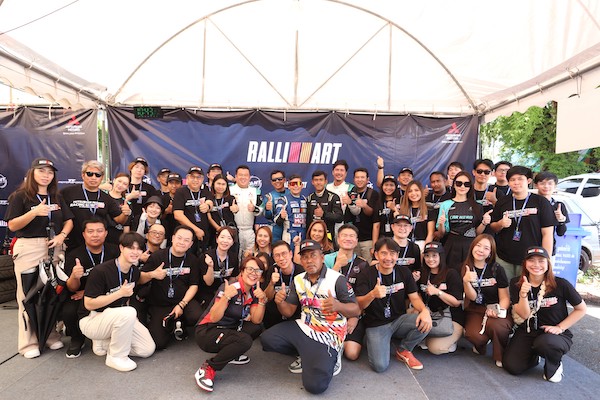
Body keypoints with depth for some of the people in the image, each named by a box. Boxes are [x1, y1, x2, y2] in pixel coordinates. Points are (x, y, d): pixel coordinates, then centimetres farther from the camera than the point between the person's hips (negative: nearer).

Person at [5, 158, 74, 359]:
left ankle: (52, 336, 18)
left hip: (54, 248, 4)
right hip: (28, 248, -4)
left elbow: (69, 220, 11)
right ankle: (28, 343, 10)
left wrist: (62, 235, -7)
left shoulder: (57, 197, 13)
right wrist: (34, 212, -21)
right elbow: (12, 225, -6)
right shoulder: (20, 196, -1)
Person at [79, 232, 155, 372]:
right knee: (128, 313, -36)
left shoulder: (135, 272, -1)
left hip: (118, 317, 7)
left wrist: (132, 318, 3)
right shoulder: (100, 271, -22)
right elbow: (89, 304, -21)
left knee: (148, 349, -5)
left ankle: (103, 343, 12)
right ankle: (116, 357, -14)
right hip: (91, 320, -7)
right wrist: (120, 293, -26)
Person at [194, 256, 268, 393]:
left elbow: (256, 320, -5)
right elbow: (214, 318, -27)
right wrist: (226, 297, -41)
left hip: (228, 330, 8)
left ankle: (230, 354, 9)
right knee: (244, 341, -28)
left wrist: (262, 300, -20)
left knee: (257, 329, -8)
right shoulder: (230, 288, -22)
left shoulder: (254, 292, 0)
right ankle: (207, 369, -14)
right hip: (206, 332, -8)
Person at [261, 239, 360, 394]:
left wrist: (338, 306, -36)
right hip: (303, 328, 6)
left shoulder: (337, 279, -15)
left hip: (327, 337, -6)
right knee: (267, 339, -8)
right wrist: (280, 302, -19)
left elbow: (356, 310, -15)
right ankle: (308, 356, 11)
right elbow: (288, 312, 5)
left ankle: (329, 358, 13)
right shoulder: (298, 280, 3)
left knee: (314, 385, -20)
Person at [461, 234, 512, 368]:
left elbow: (504, 297, -1)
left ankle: (501, 357, -5)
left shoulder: (497, 269, -2)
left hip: (495, 310, -1)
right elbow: (472, 297, -4)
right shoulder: (465, 268, 1)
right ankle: (481, 344, 11)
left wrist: (498, 310, -22)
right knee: (474, 335, -28)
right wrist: (466, 281, -25)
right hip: (475, 311, 1)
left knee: (493, 325, -35)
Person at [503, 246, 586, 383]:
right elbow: (524, 315, -10)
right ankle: (534, 356, 21)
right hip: (527, 333, 2)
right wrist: (523, 295, -28)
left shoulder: (561, 284, -12)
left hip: (558, 335, -2)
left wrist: (560, 327, -10)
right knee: (512, 367, -15)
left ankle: (555, 365, 0)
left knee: (544, 343, -38)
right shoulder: (516, 284, -6)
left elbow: (581, 309, 0)